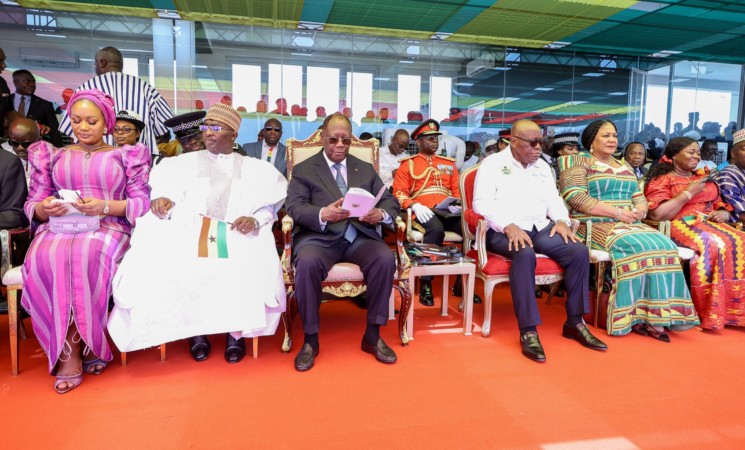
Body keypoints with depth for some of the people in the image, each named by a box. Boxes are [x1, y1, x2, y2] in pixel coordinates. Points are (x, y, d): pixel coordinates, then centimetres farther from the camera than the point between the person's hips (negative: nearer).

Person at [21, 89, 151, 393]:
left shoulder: (124, 156, 15)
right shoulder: (53, 156, 23)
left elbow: (142, 203, 4)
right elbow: (32, 204, 17)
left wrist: (105, 206, -12)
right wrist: (45, 208, -7)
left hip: (107, 228, -2)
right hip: (58, 228, 3)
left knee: (88, 256, -37)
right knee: (45, 260, -32)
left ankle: (72, 347, -19)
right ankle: (74, 350, -22)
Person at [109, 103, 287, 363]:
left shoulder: (254, 168, 17)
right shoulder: (184, 163, 22)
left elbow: (268, 206, 6)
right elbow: (167, 190, 14)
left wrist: (255, 219, -15)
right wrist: (162, 197, -10)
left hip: (237, 233, -1)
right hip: (189, 229, 2)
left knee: (251, 266, -32)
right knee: (166, 264, -29)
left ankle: (236, 329, -12)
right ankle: (195, 328, -12)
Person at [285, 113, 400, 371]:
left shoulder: (366, 169, 21)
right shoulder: (303, 170, 12)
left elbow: (390, 202, 12)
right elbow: (294, 207, -4)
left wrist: (381, 214, -13)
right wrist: (323, 214, -25)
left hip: (360, 236, 3)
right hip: (320, 236, -2)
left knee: (385, 259, -28)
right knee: (307, 263, -35)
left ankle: (372, 335, -10)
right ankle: (310, 340, -14)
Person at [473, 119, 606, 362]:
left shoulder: (542, 166, 20)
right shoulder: (493, 163, -1)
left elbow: (554, 198, 21)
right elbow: (482, 202, -11)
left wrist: (561, 220, -2)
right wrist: (509, 226, -24)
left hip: (540, 228, 6)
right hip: (503, 231, -6)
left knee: (579, 251, -17)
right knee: (525, 254, -37)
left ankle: (574, 322, -5)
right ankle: (528, 330, -31)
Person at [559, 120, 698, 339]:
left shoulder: (625, 168, 23)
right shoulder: (579, 163, 1)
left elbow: (640, 198, 18)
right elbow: (575, 197, -14)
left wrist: (637, 211, -8)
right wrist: (616, 212, -17)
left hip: (629, 224, 7)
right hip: (593, 224, -6)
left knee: (663, 245, -20)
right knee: (634, 246, -31)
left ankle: (654, 315, -19)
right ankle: (633, 315, -22)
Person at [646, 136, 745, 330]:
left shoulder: (703, 177, 24)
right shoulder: (662, 180, 2)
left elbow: (720, 205, 27)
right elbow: (657, 214, -12)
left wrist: (723, 213, 2)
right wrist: (688, 192, -9)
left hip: (709, 223, 7)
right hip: (680, 225, -6)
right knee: (715, 244, -34)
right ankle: (714, 313, -25)